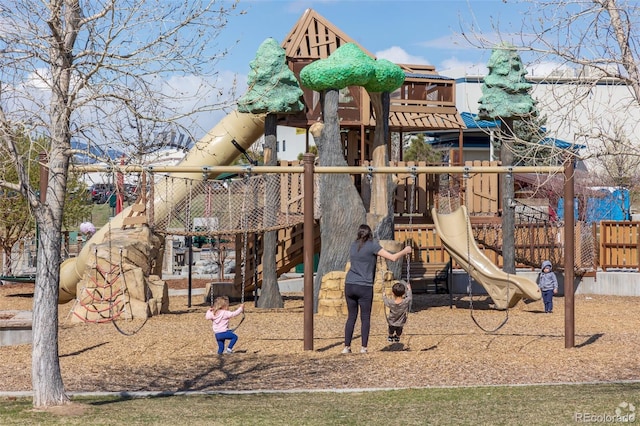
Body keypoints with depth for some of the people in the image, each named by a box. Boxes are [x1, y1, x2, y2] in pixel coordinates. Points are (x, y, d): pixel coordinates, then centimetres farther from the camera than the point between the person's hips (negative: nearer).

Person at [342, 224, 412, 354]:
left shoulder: (353, 245, 11)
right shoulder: (372, 245, -6)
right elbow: (393, 257, -8)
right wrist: (405, 251, 9)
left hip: (349, 285, 5)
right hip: (364, 287, -5)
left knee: (351, 317, 10)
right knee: (365, 318, 3)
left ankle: (347, 347, 6)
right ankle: (364, 347, -2)